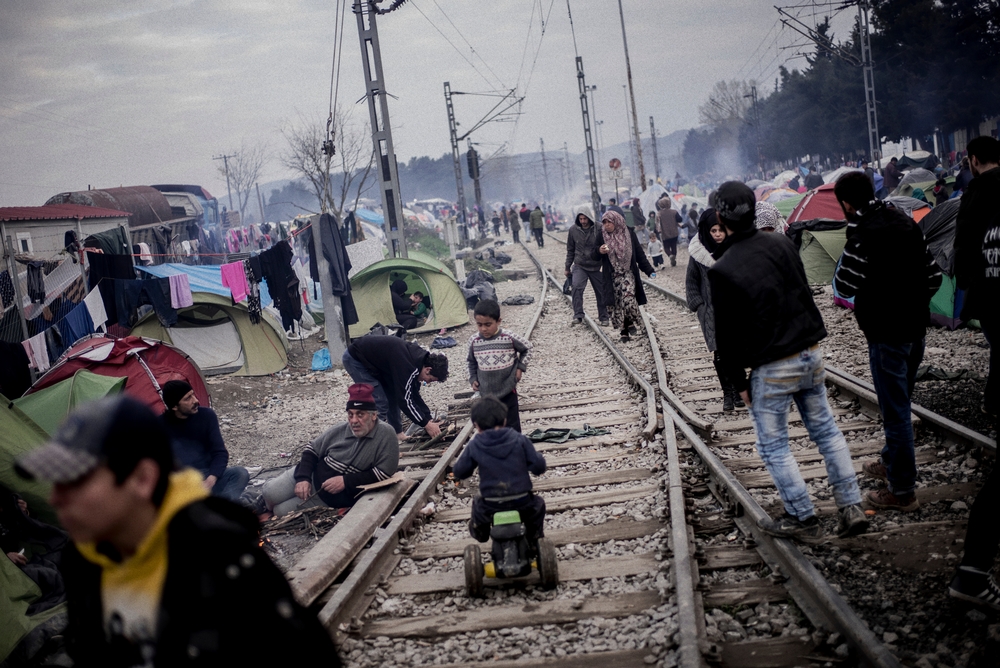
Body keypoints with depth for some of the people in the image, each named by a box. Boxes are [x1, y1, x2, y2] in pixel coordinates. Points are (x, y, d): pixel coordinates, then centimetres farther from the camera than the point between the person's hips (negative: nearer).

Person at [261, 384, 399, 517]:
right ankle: (269, 510, 27)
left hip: (333, 499, -3)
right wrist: (303, 478, -12)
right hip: (313, 476, 4)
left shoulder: (386, 435, -18)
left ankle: (272, 513, 29)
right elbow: (312, 450, 6)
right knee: (270, 493, -11)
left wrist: (346, 481, -24)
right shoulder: (339, 430, -4)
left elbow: (383, 473, -23)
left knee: (282, 511, -10)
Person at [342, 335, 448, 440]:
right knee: (380, 403, -13)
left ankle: (397, 433, 15)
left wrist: (429, 420, 1)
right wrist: (426, 424, -22)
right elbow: (404, 400, -28)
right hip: (354, 359, -9)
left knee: (393, 396, 8)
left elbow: (414, 395, 5)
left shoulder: (420, 357, -4)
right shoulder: (407, 365, -32)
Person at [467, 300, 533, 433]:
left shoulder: (509, 337, -14)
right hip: (486, 392, 3)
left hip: (508, 390, -3)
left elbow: (527, 348, 3)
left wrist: (520, 367, -5)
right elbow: (472, 362, 13)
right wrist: (473, 379, 3)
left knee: (512, 424, 8)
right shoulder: (474, 341, -5)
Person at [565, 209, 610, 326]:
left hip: (596, 267, 0)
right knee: (577, 287, -22)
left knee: (601, 292, 8)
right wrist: (567, 267, 11)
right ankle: (578, 316, -19)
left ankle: (603, 317, 26)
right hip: (579, 266, 0)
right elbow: (570, 250, 8)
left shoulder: (598, 229, -11)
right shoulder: (573, 230, -3)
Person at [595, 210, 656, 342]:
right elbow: (595, 256, 6)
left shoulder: (629, 234, 0)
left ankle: (630, 322, 8)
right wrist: (599, 251, -18)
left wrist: (649, 270, 1)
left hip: (628, 273, -1)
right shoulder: (601, 235, 1)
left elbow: (639, 254, 5)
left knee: (628, 299, -19)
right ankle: (623, 331, 10)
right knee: (615, 303, -1)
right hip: (611, 276, 1)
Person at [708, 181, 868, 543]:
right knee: (826, 430, 16)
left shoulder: (722, 271, -15)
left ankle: (804, 519, 13)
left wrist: (738, 380, 0)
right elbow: (804, 293, 13)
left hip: (771, 369, -6)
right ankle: (852, 508, 17)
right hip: (811, 354, 6)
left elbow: (727, 334, -10)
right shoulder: (782, 243, 1)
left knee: (773, 445, 8)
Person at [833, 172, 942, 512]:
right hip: (916, 328, 8)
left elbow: (844, 286, -15)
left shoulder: (862, 237, -21)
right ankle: (891, 462, 41)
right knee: (900, 403, 23)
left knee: (895, 411, -1)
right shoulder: (906, 223, 5)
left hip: (886, 335, -8)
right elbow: (934, 275, 9)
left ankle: (902, 490, 7)